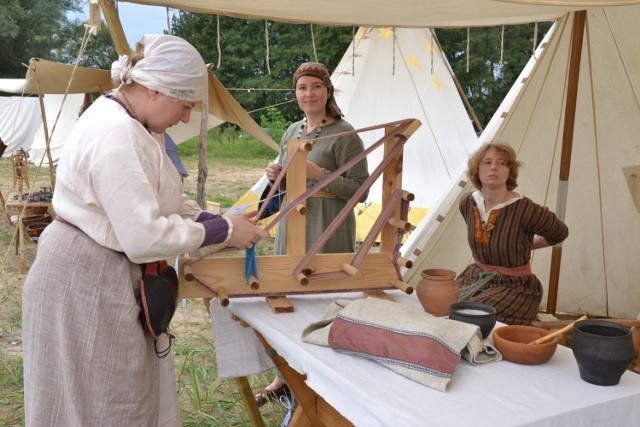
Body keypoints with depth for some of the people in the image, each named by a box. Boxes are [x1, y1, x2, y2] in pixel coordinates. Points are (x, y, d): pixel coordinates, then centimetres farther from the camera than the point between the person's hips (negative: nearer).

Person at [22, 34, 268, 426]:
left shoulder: (133, 126, 7)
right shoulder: (116, 136, -26)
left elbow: (163, 199, 14)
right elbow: (145, 236, -29)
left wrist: (215, 221, 0)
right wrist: (222, 232, -20)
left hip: (112, 273, 10)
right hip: (86, 279, -10)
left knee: (136, 385, 19)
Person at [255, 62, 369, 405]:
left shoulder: (343, 134, -9)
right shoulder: (292, 132, 12)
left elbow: (360, 188, -12)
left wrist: (319, 174, -22)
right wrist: (276, 176, -2)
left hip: (328, 229, -7)